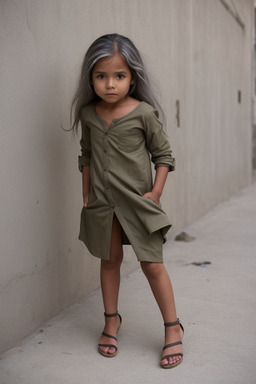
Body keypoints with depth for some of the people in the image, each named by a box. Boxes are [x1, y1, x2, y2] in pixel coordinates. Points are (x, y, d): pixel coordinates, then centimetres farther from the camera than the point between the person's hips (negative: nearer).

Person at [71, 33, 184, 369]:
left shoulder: (144, 112, -10)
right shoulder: (88, 114, 1)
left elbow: (163, 155, -3)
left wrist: (156, 192, -11)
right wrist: (86, 194, 9)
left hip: (138, 201, -3)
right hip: (101, 202, 3)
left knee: (152, 264, 0)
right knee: (110, 260, 14)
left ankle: (173, 328, 16)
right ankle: (112, 319, 32)